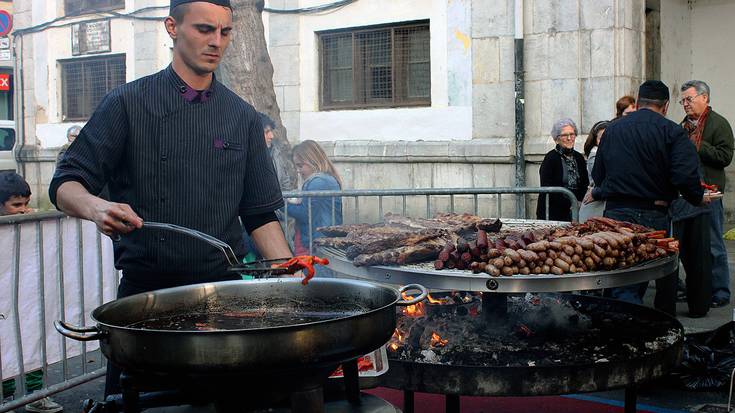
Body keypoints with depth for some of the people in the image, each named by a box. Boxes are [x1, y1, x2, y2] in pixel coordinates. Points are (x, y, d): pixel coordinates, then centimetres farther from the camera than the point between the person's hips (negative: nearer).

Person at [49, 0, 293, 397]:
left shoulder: (243, 117, 8)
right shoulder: (127, 103, 0)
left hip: (222, 288, 2)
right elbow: (66, 184, -3)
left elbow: (259, 214, 9)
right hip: (143, 289, -2)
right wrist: (95, 207, -25)